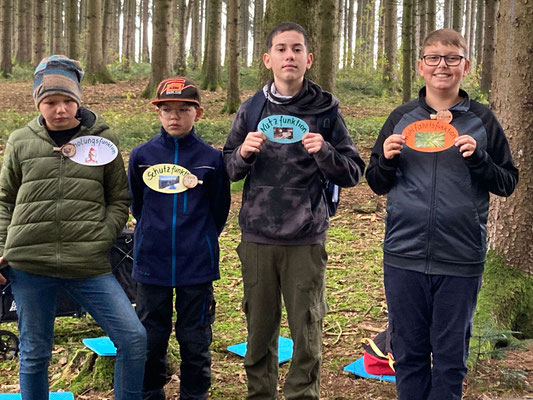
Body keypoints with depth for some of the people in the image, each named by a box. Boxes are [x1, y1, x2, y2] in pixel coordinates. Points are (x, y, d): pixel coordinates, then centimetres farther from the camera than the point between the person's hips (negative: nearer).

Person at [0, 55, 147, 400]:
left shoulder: (102, 139, 4)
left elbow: (119, 200, 7)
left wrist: (101, 240, -6)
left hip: (89, 266, 0)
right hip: (28, 266, 1)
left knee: (134, 338, -8)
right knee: (34, 355, 11)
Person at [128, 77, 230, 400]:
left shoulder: (212, 158, -5)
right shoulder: (142, 156, -1)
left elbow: (220, 209, 5)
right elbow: (136, 205, 12)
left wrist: (201, 240, 9)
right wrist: (154, 235, 12)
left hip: (197, 264, -1)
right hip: (152, 263, 2)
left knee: (195, 340, 9)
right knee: (151, 338, 13)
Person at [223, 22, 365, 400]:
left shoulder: (325, 110, 1)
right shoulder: (251, 109, 6)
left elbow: (353, 173, 1)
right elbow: (230, 169, 11)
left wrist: (324, 152, -18)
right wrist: (244, 153, -10)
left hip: (306, 240, -1)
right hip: (257, 237, 2)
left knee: (307, 330, 3)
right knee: (259, 328, 10)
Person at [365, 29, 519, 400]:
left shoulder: (482, 121, 4)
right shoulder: (401, 118, 8)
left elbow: (507, 183, 5)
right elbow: (377, 185, 12)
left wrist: (478, 159, -13)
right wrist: (387, 160, -9)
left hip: (461, 260, -1)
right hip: (404, 257, 1)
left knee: (451, 358, 9)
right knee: (408, 354, 11)